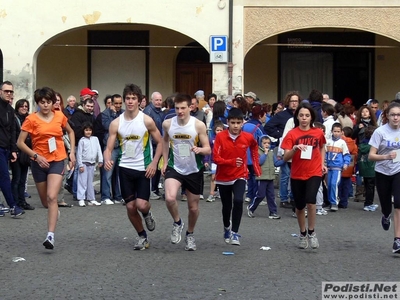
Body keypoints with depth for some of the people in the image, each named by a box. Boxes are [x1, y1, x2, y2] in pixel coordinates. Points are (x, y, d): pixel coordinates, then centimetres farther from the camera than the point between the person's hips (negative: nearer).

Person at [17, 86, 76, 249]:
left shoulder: (60, 116, 0)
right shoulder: (31, 119, -8)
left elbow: (70, 131, 20)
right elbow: (20, 142, -7)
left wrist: (72, 151, 10)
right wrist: (36, 156, -17)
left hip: (57, 161, 0)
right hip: (39, 162, 1)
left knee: (51, 197, -19)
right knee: (45, 201, 14)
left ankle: (50, 236, -23)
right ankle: (55, 211, 51)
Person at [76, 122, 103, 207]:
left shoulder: (95, 139, 8)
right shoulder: (82, 140, -4)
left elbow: (99, 150, 8)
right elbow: (79, 153, -5)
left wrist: (100, 160, -1)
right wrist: (80, 165, -9)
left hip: (92, 164, 4)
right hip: (84, 163, -4)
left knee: (90, 182, 12)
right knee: (82, 182, -7)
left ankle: (91, 199, 16)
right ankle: (81, 199, -7)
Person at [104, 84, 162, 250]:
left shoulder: (147, 121, -6)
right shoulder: (116, 123, -2)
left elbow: (160, 143, 3)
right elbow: (109, 148, -1)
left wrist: (154, 163, -9)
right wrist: (107, 160, -23)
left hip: (144, 169, -2)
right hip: (125, 168, 2)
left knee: (141, 204, -13)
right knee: (130, 207, 5)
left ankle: (147, 214, 25)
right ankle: (142, 237, 25)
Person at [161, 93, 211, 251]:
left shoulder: (199, 125, -14)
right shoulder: (167, 124, -7)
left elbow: (208, 149, -10)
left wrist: (199, 149, -33)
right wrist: (165, 161, 11)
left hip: (194, 170, 0)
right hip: (174, 168, 0)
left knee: (193, 207, 11)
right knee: (169, 198, -26)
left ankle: (190, 234, 38)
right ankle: (177, 222, 4)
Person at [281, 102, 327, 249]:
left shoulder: (318, 132, -1)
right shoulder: (292, 134, -7)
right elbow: (285, 157, -12)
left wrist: (322, 163, 11)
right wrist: (295, 148, -29)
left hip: (314, 173, -1)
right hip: (297, 175, 1)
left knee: (310, 201, -20)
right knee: (299, 206, 11)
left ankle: (311, 232, -1)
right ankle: (302, 233, 32)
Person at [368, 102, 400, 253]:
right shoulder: (380, 131, -13)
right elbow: (371, 156, -16)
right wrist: (386, 156, -31)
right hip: (382, 173, -1)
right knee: (386, 207, 11)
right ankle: (386, 216, 52)